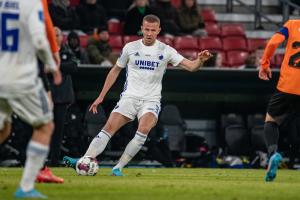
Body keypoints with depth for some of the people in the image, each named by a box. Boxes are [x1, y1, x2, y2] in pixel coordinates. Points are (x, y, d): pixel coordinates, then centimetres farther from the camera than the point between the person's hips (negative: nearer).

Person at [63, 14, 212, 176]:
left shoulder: (166, 51, 1)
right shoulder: (130, 47, 4)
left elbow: (191, 66, -2)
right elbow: (115, 70, 15)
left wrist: (200, 60, -26)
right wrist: (101, 96, 13)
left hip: (151, 100, -1)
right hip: (130, 96, 1)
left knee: (144, 129, -28)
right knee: (109, 128, -18)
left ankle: (118, 168, -23)